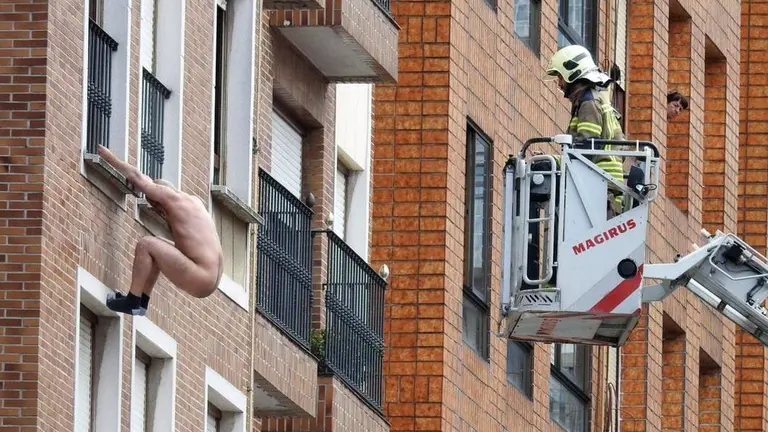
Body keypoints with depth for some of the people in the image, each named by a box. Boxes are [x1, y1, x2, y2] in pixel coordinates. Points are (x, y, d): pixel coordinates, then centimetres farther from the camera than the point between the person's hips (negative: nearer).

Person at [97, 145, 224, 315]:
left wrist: (109, 157, 16)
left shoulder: (172, 197, -5)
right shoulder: (194, 201, 20)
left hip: (201, 280, -10)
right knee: (156, 247, 26)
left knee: (145, 244, -9)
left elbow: (137, 177, 5)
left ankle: (132, 302, -4)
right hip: (212, 278, 10)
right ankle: (141, 301, 25)